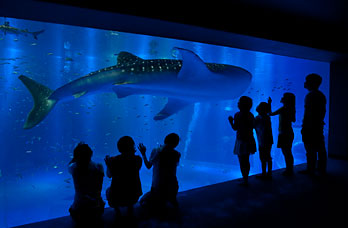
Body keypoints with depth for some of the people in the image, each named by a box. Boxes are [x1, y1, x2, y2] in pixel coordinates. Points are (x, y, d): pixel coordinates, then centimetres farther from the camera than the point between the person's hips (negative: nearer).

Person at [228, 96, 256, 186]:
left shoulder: (238, 115, -15)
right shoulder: (250, 115, 3)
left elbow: (235, 128, -13)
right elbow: (252, 126, 11)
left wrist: (231, 121, 4)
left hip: (241, 141, -6)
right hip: (249, 140, 7)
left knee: (242, 162, 3)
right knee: (246, 161, 19)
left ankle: (245, 181, 7)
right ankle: (245, 178, 29)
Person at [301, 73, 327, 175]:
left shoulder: (310, 95, -15)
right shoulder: (321, 95, 12)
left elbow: (308, 113, -19)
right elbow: (323, 111, 17)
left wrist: (304, 127, -17)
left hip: (310, 126, -9)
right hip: (319, 125, 9)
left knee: (310, 149, -2)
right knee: (320, 148, 13)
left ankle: (310, 170, 4)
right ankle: (322, 169, 22)